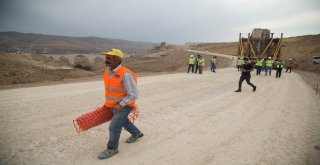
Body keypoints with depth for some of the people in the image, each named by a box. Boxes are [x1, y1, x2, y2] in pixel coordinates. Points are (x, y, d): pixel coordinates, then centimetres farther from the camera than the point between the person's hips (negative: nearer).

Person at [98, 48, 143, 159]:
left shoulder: (126, 74, -29)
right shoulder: (108, 72, -4)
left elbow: (133, 95, -27)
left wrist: (119, 105, -25)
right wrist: (108, 102, 15)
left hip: (124, 105, -8)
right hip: (114, 105, 8)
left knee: (114, 126, -9)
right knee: (123, 121, 24)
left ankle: (112, 148, 14)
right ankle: (137, 133, 47)